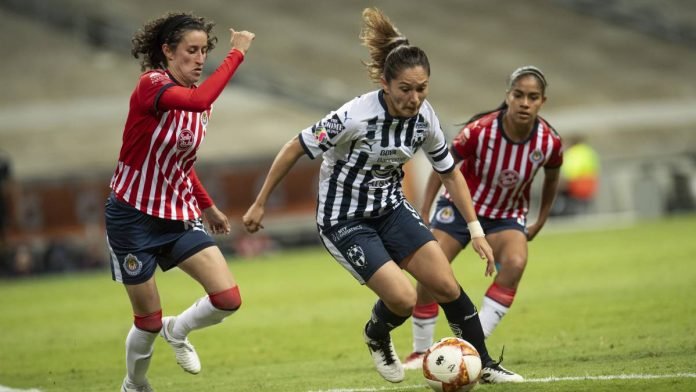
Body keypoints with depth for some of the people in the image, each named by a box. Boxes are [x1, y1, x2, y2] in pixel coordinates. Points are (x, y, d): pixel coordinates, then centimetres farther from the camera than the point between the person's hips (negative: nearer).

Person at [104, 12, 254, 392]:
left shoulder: (200, 98, 4)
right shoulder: (151, 85, -19)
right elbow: (197, 101, -41)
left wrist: (207, 206, 20)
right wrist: (236, 54, -35)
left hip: (179, 216, 6)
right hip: (134, 215, -6)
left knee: (228, 299, -10)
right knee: (149, 322, 3)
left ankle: (177, 331, 21)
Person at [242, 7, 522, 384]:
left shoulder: (424, 117, -12)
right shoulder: (355, 117, -29)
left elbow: (449, 172, 5)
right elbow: (295, 148, -18)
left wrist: (476, 229, 1)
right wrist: (259, 204, -11)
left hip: (391, 209, 5)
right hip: (344, 220, -5)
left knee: (447, 285, -5)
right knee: (403, 299, -17)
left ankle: (484, 365, 12)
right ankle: (377, 337, 18)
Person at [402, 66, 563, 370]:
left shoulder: (549, 142, -19)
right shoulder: (480, 130, -27)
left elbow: (551, 177, 5)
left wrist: (540, 222, 10)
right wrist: (424, 214, -11)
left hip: (507, 216, 1)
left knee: (515, 262, -29)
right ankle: (421, 351, 13)